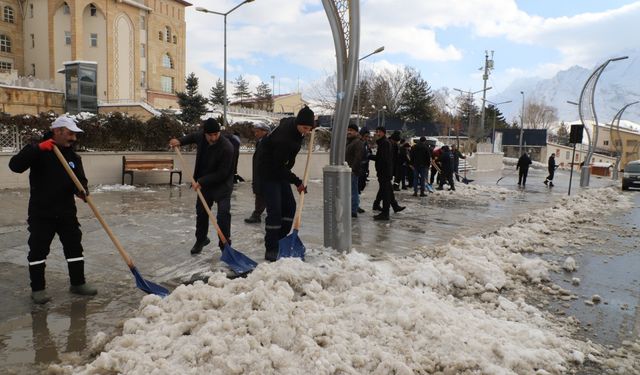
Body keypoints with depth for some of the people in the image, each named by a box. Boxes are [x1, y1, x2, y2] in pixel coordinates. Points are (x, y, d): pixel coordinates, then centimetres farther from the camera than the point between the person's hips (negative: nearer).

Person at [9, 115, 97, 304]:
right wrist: (38, 148, -30)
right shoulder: (37, 150, -7)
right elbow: (15, 165, -21)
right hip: (41, 213, -4)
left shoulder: (73, 156, 6)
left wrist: (82, 190, -18)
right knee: (38, 251, 4)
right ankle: (37, 288, 17)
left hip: (67, 212, 4)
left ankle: (78, 283, 22)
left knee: (74, 247, 9)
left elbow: (80, 179, 5)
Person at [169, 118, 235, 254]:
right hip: (203, 183, 6)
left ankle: (225, 244, -3)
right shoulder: (201, 136, -9)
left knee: (223, 214, -16)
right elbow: (193, 136, 19)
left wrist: (201, 181, -25)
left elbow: (221, 174, -27)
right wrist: (180, 141, 3)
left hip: (222, 185, -6)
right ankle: (201, 239, 36)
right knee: (201, 212, 16)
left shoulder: (227, 147, -29)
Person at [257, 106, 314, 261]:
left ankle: (280, 241, 18)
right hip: (269, 173, -9)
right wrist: (297, 182, -18)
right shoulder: (283, 137, -31)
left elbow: (283, 120, 22)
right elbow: (279, 166, -25)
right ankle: (270, 249, -2)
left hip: (280, 171, 9)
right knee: (274, 210, -12)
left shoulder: (293, 122, -5)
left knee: (290, 206, 8)